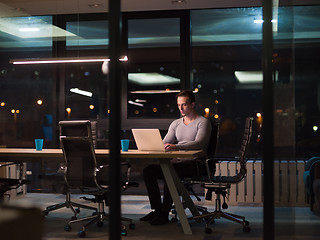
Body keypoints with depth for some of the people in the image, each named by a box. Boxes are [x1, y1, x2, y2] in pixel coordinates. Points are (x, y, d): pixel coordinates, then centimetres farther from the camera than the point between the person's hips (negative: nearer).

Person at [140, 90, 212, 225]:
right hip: (177, 160, 7)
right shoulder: (176, 123, 19)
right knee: (148, 170, -14)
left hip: (196, 162, -7)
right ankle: (156, 210, -8)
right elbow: (164, 143, 13)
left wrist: (176, 146, -34)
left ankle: (164, 213, -26)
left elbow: (198, 143, -19)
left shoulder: (203, 122, -2)